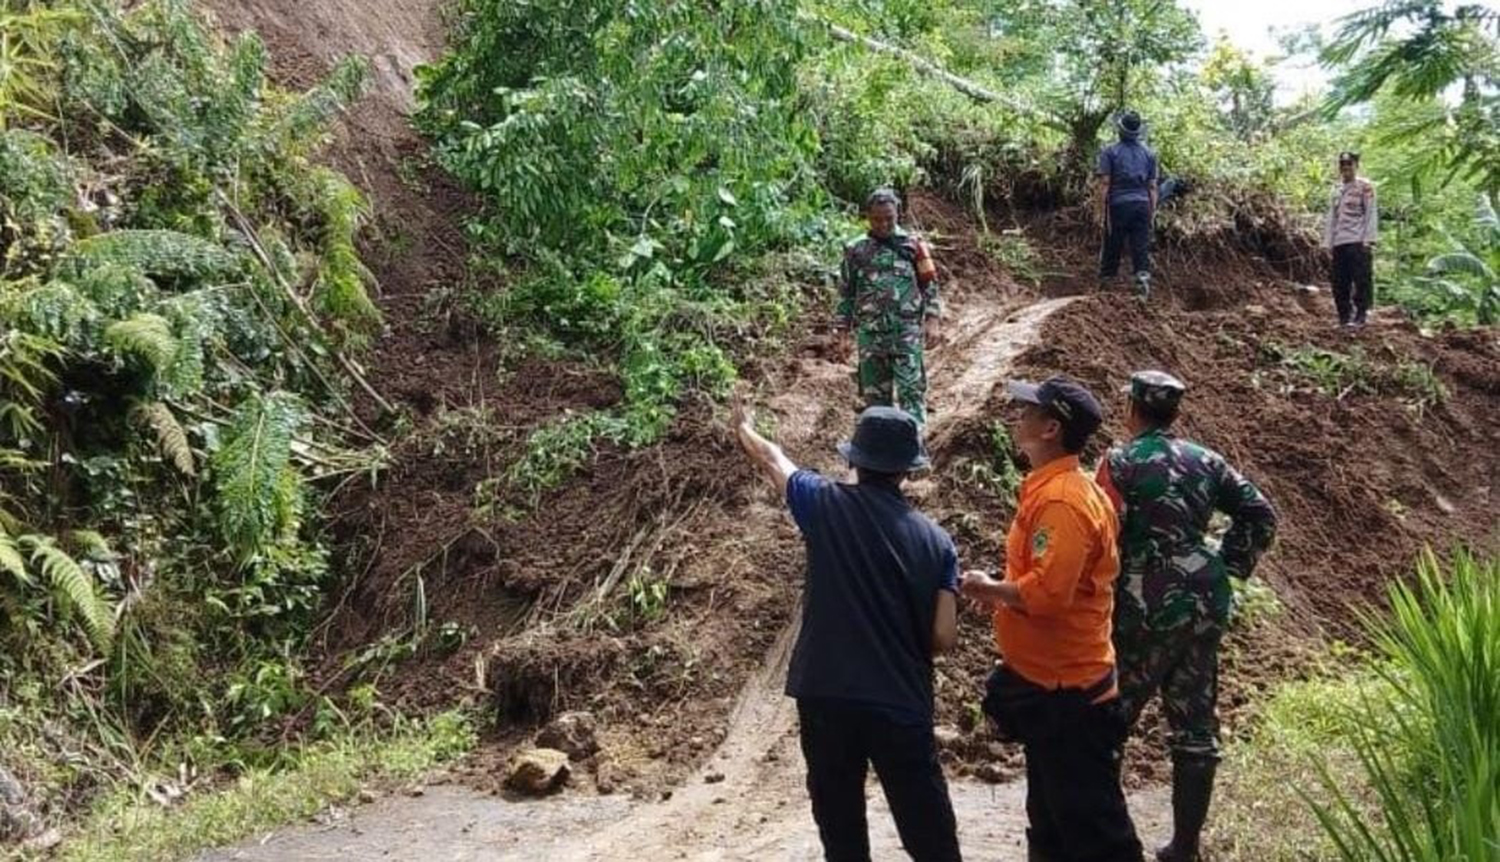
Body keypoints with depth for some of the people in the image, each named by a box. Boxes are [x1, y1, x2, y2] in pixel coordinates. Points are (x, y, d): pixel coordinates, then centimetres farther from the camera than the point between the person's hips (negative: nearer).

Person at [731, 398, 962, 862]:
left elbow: (771, 458, 16)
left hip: (826, 697, 0)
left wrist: (744, 429, 37)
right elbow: (944, 637, -3)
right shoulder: (936, 541, -1)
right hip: (902, 704, 0)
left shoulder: (826, 505, -3)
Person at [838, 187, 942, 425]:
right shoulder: (856, 251, 8)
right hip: (870, 334, 2)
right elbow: (846, 294, 12)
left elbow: (930, 286, 6)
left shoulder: (912, 246, 4)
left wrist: (932, 321, -4)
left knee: (911, 391, -8)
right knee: (875, 395, 6)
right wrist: (845, 334, 9)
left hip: (908, 332, -2)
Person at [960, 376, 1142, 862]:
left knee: (1089, 819, 0)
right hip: (1051, 679, 10)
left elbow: (1048, 592, -30)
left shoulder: (1061, 500, -22)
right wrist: (1003, 592, 9)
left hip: (1066, 687, -10)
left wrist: (988, 588, -15)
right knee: (1053, 812, 22)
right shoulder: (1054, 488, 10)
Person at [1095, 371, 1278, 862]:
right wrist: (1224, 568, 13)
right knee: (1196, 727, 11)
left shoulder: (1120, 464, -7)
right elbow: (1261, 516, 10)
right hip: (1206, 603, 6)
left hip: (1147, 607, -5)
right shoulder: (1205, 461, 9)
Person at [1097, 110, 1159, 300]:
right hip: (1142, 205, 2)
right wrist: (1152, 213, 12)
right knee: (1142, 250, 1)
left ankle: (1104, 290, 11)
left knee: (1112, 249, 5)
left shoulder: (1110, 152, -1)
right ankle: (1143, 288, -12)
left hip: (1118, 206, -2)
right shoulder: (1149, 153, 10)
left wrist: (1103, 212, -5)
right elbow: (1152, 186, 9)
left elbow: (1104, 184, -7)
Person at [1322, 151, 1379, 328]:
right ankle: (1344, 316, 9)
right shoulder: (1336, 190, 21)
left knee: (1361, 279, -9)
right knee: (1340, 283, 4)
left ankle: (1361, 314, -7)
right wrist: (1327, 242, 12)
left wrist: (1368, 239, -12)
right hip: (1339, 243, 6)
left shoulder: (1365, 187, 4)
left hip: (1358, 242, -6)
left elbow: (1371, 214, -3)